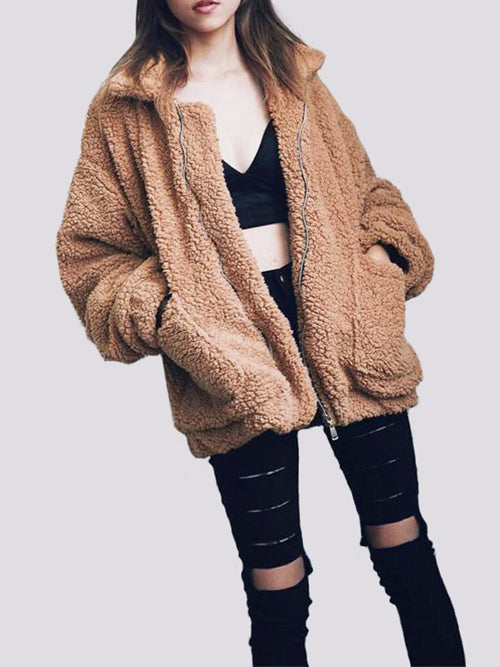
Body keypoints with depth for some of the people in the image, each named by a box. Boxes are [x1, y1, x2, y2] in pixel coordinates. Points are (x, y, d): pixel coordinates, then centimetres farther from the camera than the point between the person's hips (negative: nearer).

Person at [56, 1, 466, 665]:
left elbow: (365, 189, 19)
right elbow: (88, 252, 3)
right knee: (276, 578, 4)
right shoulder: (126, 107, 1)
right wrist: (161, 313, -13)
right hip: (238, 362, -2)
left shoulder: (294, 77, 11)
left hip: (344, 335, 3)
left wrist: (389, 255, 0)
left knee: (402, 539, 10)